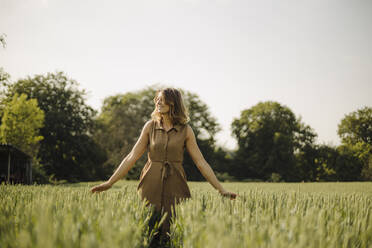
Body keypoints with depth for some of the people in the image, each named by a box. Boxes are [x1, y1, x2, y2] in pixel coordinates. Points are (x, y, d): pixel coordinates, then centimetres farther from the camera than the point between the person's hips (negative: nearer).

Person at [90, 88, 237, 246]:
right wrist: (110, 183, 1)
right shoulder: (150, 126, 4)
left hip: (175, 186, -1)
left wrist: (221, 190, -1)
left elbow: (200, 162, 3)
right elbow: (132, 157, 5)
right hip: (151, 185, 1)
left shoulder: (186, 130, 1)